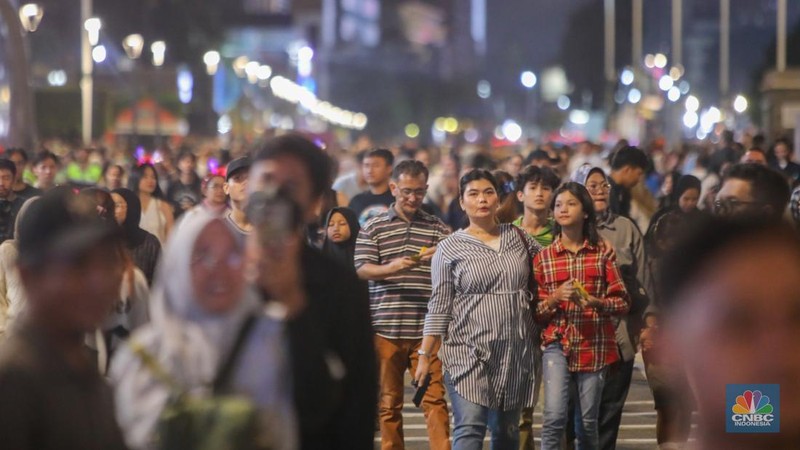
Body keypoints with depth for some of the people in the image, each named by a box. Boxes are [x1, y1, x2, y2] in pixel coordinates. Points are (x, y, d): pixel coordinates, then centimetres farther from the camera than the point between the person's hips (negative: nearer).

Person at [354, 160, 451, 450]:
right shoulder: (373, 228, 7)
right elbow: (362, 269, -1)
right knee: (388, 401, 8)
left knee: (434, 398, -5)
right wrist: (392, 267, -20)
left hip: (426, 328, 0)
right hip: (385, 327, 0)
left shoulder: (438, 228, 9)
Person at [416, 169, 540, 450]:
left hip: (516, 352, 4)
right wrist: (426, 355, -6)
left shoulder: (518, 237, 10)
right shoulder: (450, 248, -1)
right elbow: (439, 307, -2)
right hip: (469, 352, -4)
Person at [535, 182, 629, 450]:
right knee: (554, 416, -16)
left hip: (594, 345, 1)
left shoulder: (602, 252, 4)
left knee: (588, 421, 6)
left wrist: (596, 302, -15)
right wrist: (555, 297, -14)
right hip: (557, 343, -1)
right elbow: (536, 311, 6)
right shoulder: (543, 257, 5)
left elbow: (623, 303, 3)